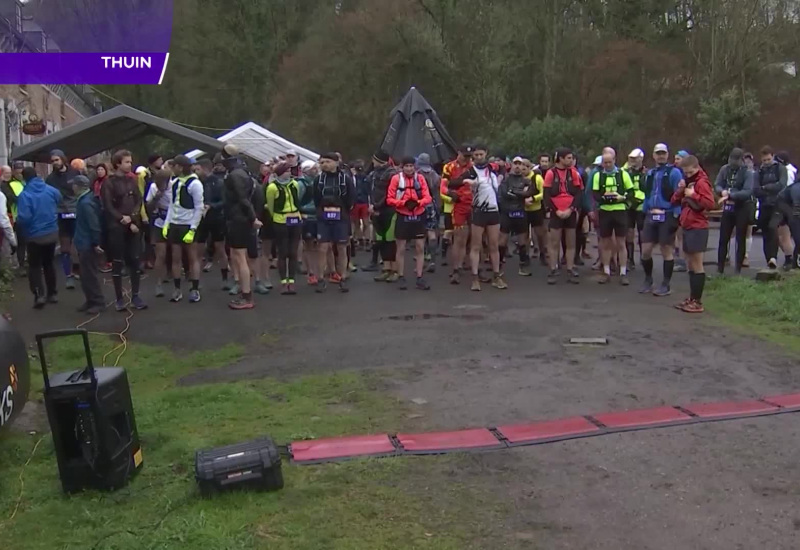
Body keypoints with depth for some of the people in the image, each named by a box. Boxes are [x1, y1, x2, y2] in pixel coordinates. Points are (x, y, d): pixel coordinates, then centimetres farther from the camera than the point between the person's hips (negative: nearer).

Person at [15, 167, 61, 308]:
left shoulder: (24, 195, -18)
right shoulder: (52, 190, -3)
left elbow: (23, 218, -22)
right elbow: (59, 204, 15)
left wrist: (18, 226, -2)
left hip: (35, 236, -4)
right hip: (52, 233, 5)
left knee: (34, 266, 7)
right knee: (49, 263, 19)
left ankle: (39, 295, -6)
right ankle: (52, 293, 22)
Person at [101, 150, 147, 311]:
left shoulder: (132, 180, 10)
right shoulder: (109, 183, -4)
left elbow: (139, 201, 5)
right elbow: (108, 207, -8)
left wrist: (132, 219, -9)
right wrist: (122, 219, -14)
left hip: (133, 226, 4)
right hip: (116, 227, -4)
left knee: (135, 261, 5)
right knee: (117, 263, 0)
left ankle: (135, 296, 13)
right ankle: (119, 299, 6)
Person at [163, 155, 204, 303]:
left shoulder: (194, 183, -12)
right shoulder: (174, 182, 6)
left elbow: (199, 208, -12)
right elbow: (172, 204, 12)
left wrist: (192, 229, -15)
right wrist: (167, 223, 5)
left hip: (188, 225, -6)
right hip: (174, 225, 6)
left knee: (193, 257, 3)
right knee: (175, 258, 7)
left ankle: (195, 290, 9)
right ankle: (177, 290, 15)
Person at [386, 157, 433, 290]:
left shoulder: (420, 178, 2)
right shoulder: (396, 178, -6)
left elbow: (427, 197, -1)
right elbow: (390, 199, -7)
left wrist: (418, 202, -20)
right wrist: (404, 203, -20)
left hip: (418, 216, 2)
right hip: (403, 217, -2)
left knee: (420, 247, 3)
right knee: (401, 248, 5)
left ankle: (419, 278, 9)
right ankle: (401, 278, 15)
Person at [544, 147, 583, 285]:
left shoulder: (574, 173, 4)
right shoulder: (551, 173, -2)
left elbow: (579, 193, 1)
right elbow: (547, 195, -4)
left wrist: (571, 209, -11)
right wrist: (555, 211, -12)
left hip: (570, 213, 2)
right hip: (556, 213, -2)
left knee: (571, 243, 6)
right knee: (554, 243, 2)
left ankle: (571, 270, 12)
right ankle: (553, 271, 8)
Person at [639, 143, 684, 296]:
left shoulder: (674, 172, -6)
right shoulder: (650, 173, 14)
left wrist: (677, 216, -16)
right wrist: (644, 213, 16)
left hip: (667, 216, -5)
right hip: (651, 216, 6)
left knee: (667, 251, 2)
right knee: (645, 250, 4)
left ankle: (666, 285, 11)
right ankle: (648, 280, 23)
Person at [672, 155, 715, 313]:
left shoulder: (702, 182, -10)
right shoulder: (688, 182, 16)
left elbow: (710, 203, -21)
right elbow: (675, 201, 14)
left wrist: (693, 194, -22)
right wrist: (680, 190, -3)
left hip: (698, 228, -9)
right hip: (687, 226, 9)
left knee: (697, 265, -6)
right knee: (690, 264, 13)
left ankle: (697, 301, -3)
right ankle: (692, 297, 21)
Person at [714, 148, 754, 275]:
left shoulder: (747, 173, -11)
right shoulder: (725, 169, 1)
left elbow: (748, 191, -19)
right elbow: (717, 185, 5)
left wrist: (730, 195, -29)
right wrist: (722, 191, -18)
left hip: (743, 208, -3)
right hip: (728, 207, 3)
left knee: (740, 239, 4)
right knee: (723, 239, 4)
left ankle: (738, 270, 11)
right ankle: (720, 269, 11)